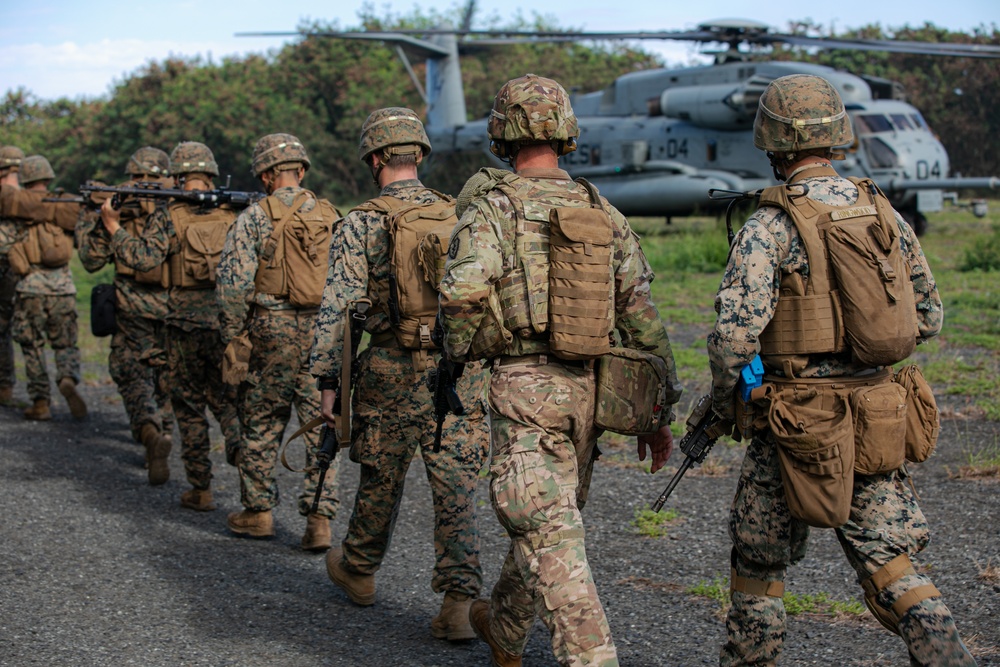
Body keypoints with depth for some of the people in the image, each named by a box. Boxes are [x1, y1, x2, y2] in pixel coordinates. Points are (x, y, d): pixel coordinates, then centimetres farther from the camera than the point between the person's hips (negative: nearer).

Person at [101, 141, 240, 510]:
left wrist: (114, 227, -5)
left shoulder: (168, 216, -6)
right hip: (228, 320, 2)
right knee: (225, 396, 17)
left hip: (186, 322, -2)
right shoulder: (231, 214, 3)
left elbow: (144, 258, -17)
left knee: (189, 405, 9)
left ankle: (200, 489, 12)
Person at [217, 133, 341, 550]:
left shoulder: (255, 218, -5)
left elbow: (233, 283, -11)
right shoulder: (331, 216, 6)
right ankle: (320, 519, 1)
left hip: (273, 332, -3)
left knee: (261, 426, 12)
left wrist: (231, 336, 0)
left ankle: (258, 512, 22)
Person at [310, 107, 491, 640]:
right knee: (455, 488, 3)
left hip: (392, 373, -2)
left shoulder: (361, 224, -5)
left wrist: (328, 381, -6)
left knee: (380, 479, 17)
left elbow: (337, 306, -10)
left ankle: (358, 571, 39)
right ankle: (458, 601, -5)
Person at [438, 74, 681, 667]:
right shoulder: (602, 212, 8)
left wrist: (456, 361, -2)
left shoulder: (492, 208, -7)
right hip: (588, 387, 6)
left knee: (550, 536, -7)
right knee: (547, 521, 21)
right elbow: (641, 313, 7)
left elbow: (463, 293, -23)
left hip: (524, 385, -6)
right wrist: (658, 411, 12)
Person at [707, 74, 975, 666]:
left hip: (800, 418, -5)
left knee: (759, 558, 14)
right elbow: (928, 317, 12)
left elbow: (735, 332, -20)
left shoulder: (771, 227, -13)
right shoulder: (882, 212, 5)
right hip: (876, 416, 5)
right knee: (888, 563, 9)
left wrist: (725, 401, -2)